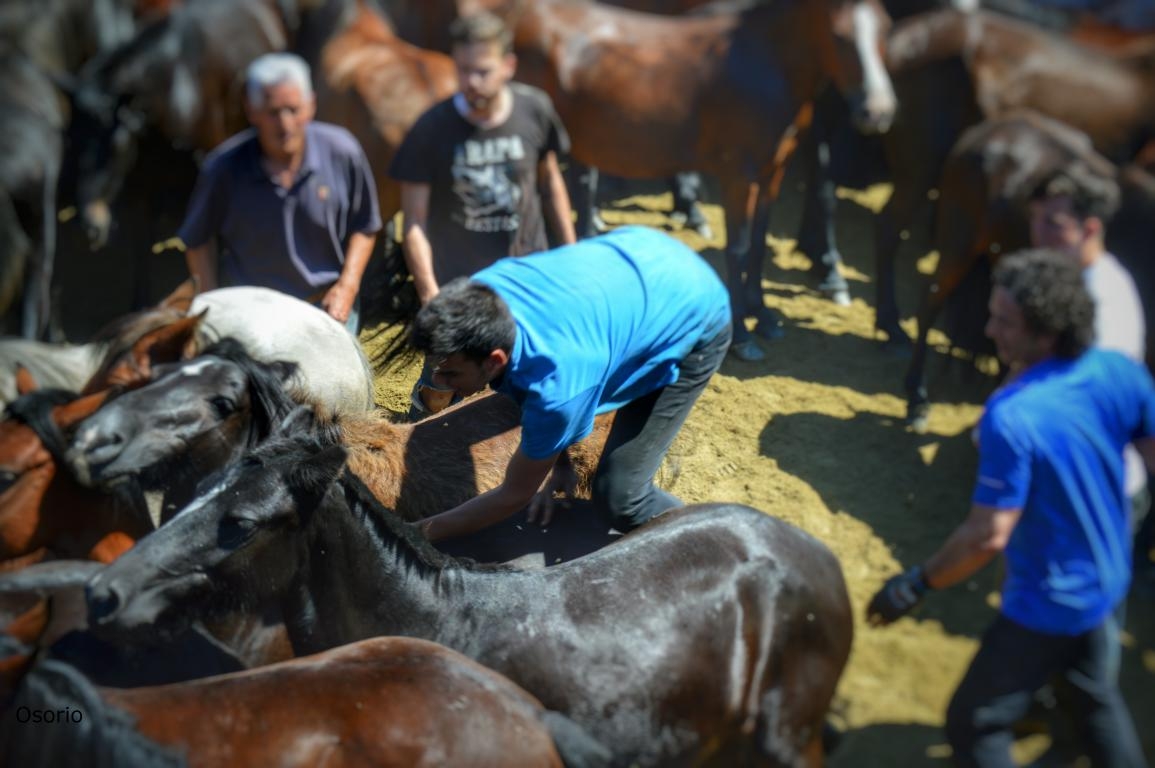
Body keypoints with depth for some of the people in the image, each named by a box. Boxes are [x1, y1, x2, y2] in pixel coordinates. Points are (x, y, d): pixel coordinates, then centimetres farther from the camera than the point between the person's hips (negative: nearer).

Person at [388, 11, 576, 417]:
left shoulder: (535, 110, -7)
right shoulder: (431, 129, -15)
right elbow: (415, 224, -11)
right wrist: (430, 295, -17)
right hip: (456, 283, -2)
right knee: (438, 394, 4)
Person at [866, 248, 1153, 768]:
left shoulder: (1012, 416, -32)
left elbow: (989, 536, -29)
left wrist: (917, 584, -17)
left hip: (1048, 603, -7)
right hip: (1107, 582, 7)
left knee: (974, 723, 9)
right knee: (1098, 698, 30)